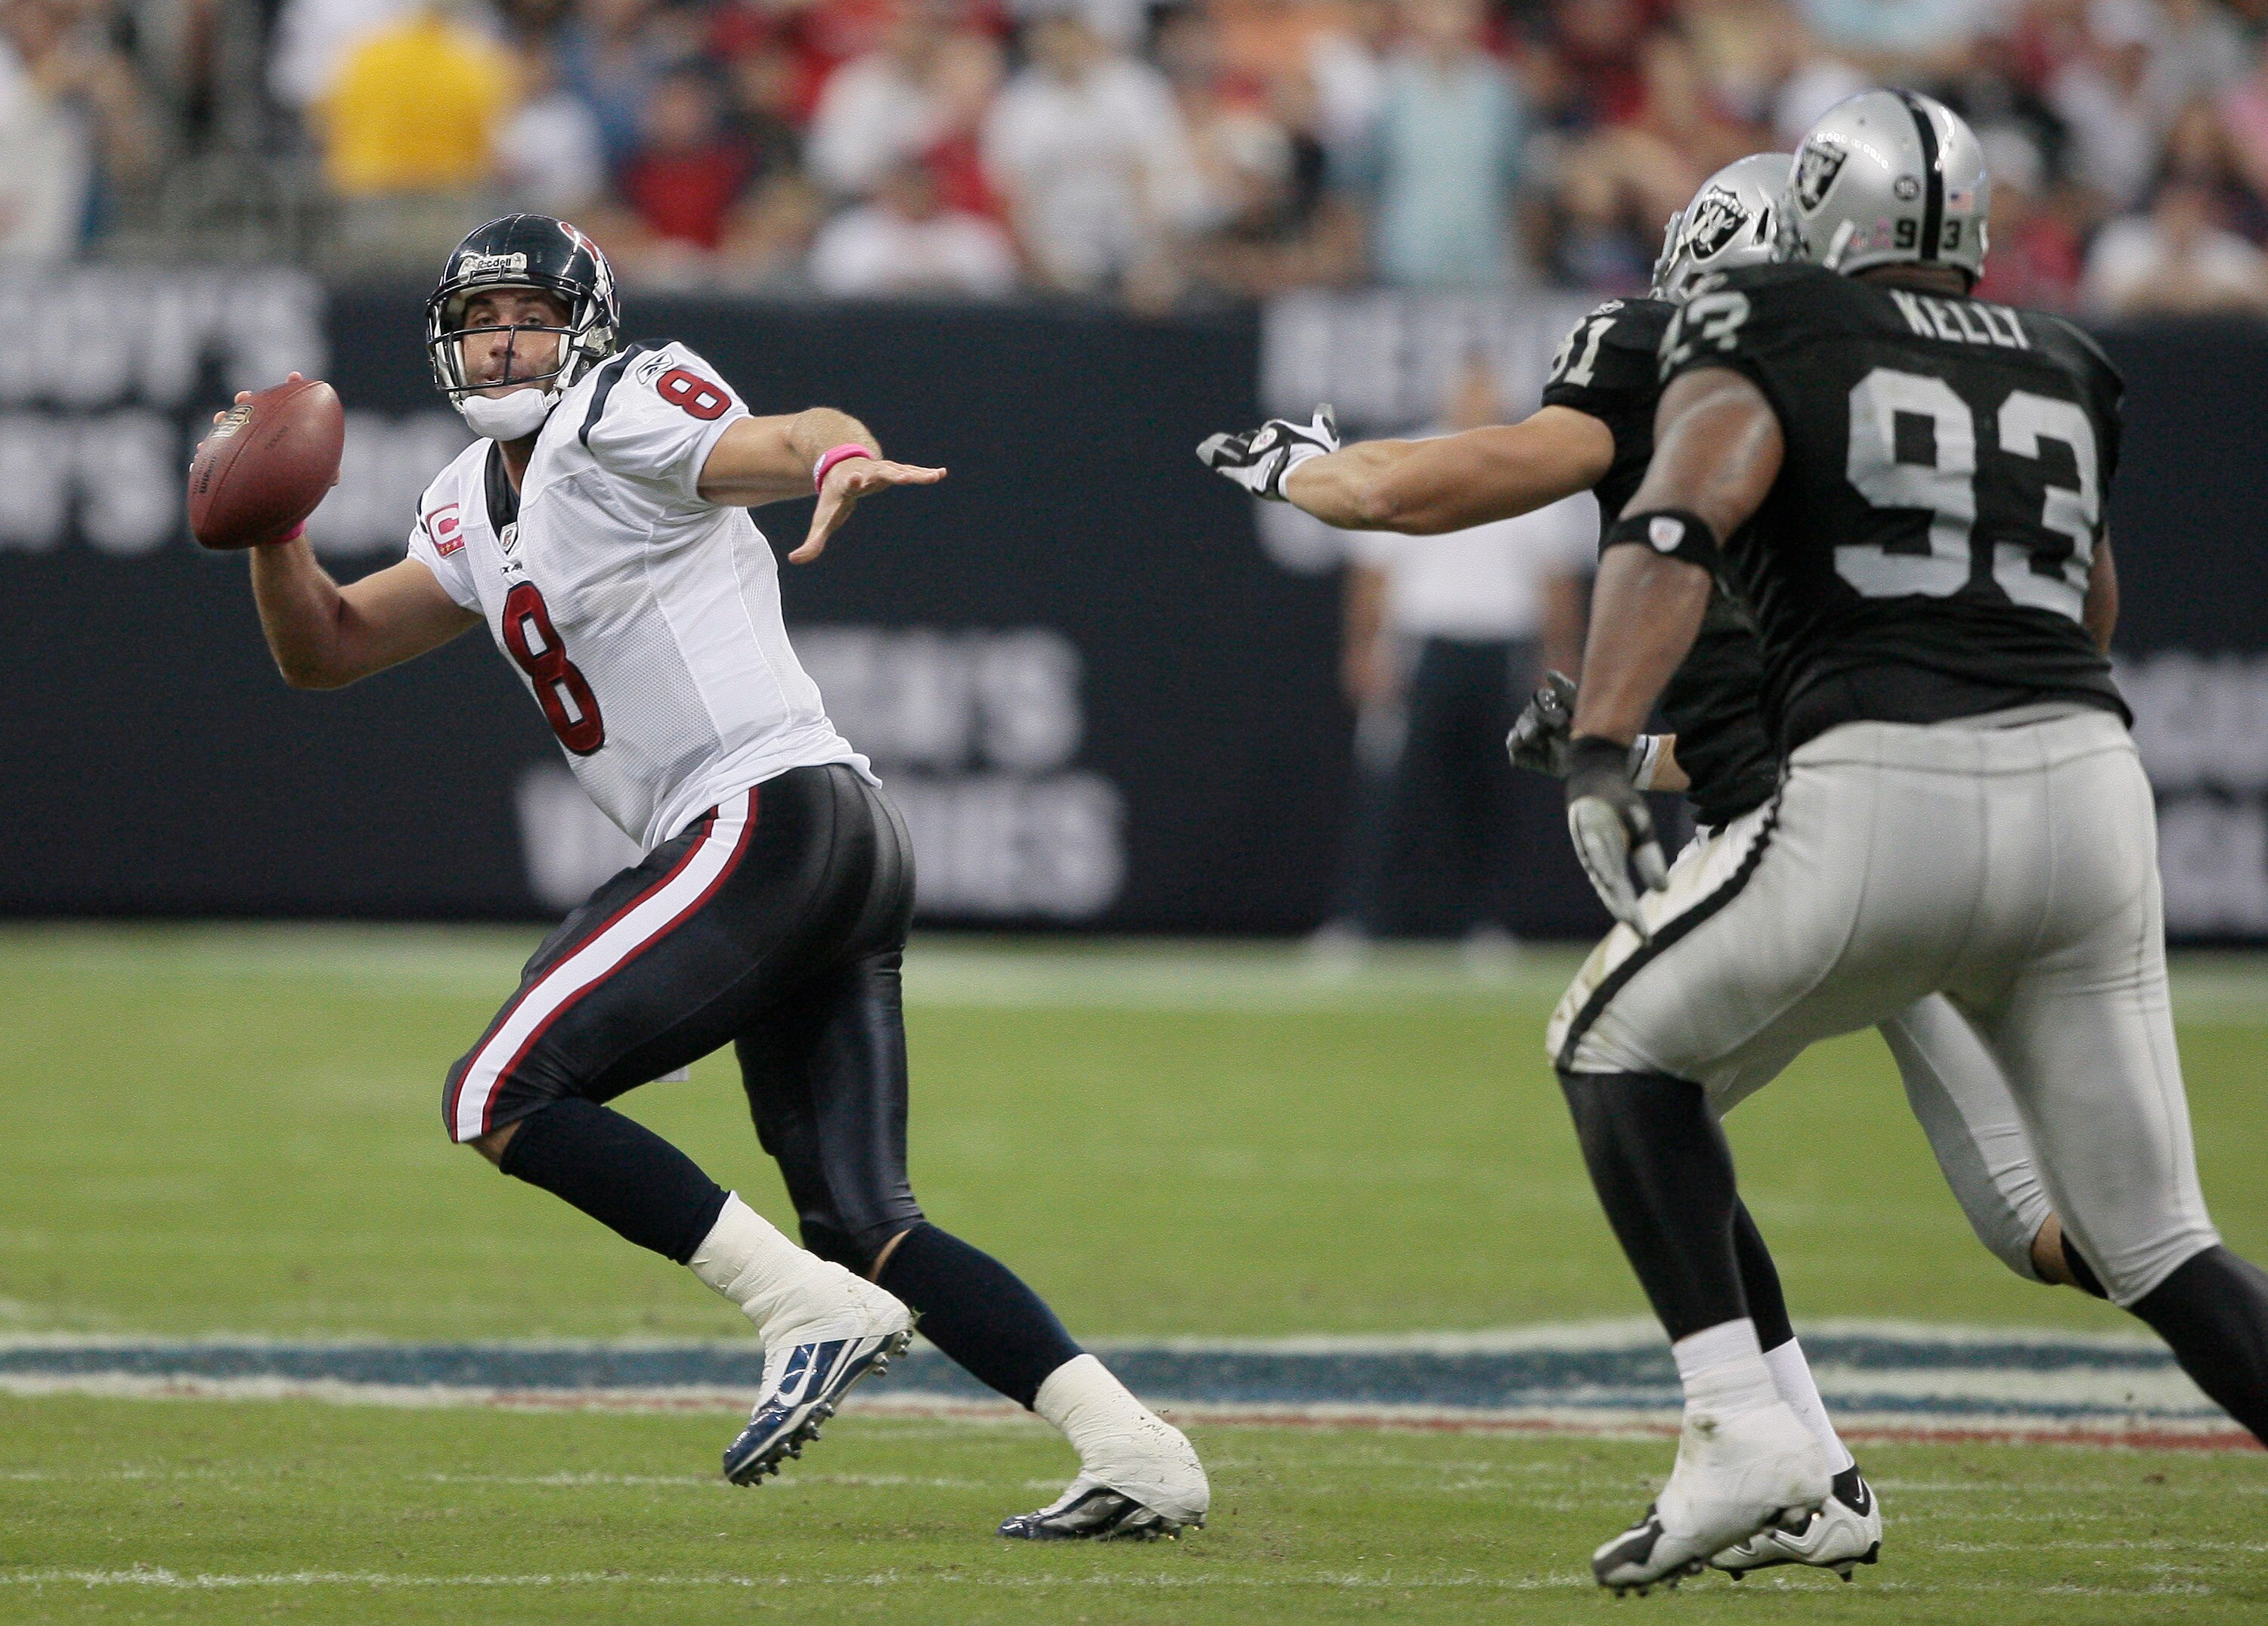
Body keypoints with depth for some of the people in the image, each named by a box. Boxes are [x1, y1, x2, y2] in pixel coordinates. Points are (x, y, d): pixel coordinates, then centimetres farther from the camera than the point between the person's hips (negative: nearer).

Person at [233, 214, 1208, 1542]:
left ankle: (812, 1307, -17)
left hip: (772, 815, -9)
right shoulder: (481, 505, 23)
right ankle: (1139, 1455, -2)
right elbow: (325, 650, 26)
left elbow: (791, 437, -21)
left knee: (503, 1094, -12)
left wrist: (841, 459, -45)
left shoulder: (619, 414, -3)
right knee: (864, 1222, 5)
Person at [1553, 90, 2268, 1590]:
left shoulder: (1768, 336, 8)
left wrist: (1599, 755, -19)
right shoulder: (2068, 372, 23)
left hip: (1885, 798, -4)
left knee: (1624, 1053, 18)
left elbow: (1676, 527, -10)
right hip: (2087, 781, 4)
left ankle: (1741, 1422, 1)